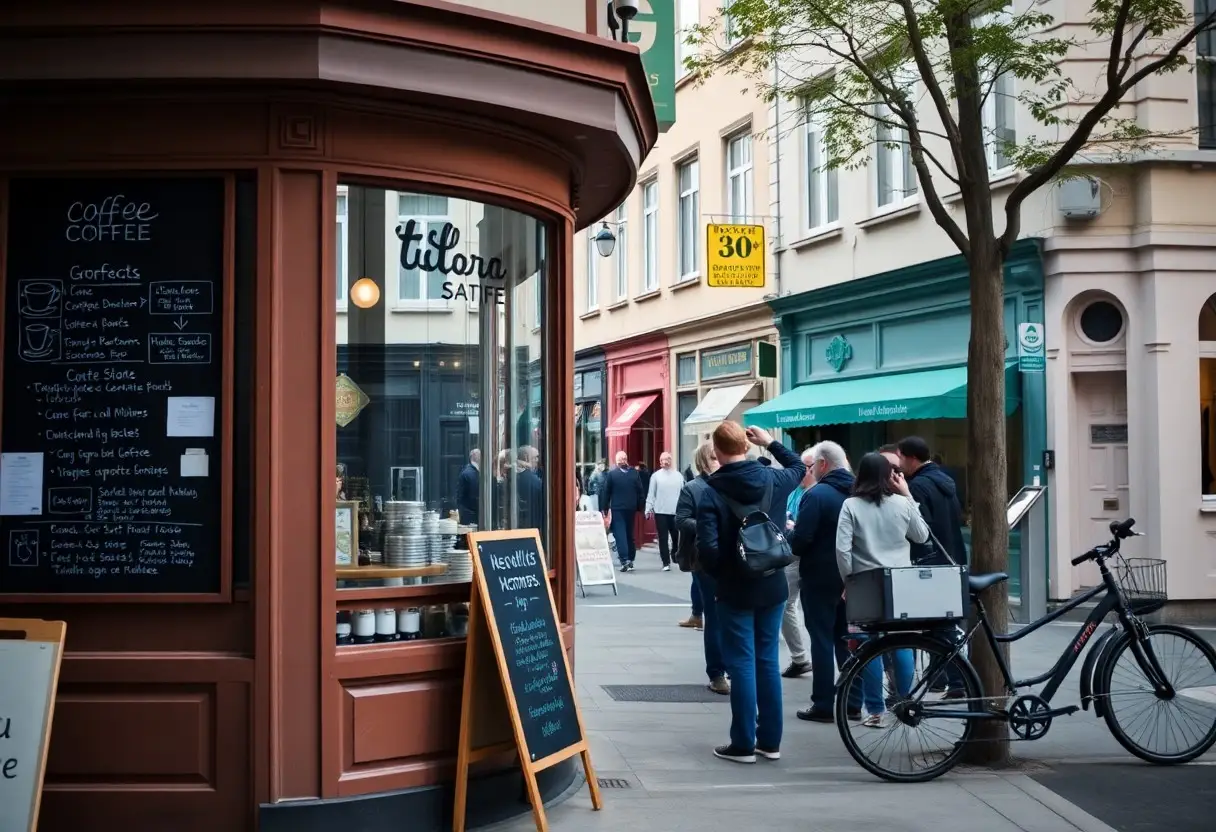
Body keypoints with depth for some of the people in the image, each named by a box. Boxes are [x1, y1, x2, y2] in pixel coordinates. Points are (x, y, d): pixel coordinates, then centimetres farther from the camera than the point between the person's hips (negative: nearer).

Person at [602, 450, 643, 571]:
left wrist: (604, 508, 1)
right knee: (629, 533, 14)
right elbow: (640, 492, 4)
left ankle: (625, 559, -18)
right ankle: (630, 559, 20)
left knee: (620, 533, -6)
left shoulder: (611, 474, -7)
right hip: (631, 508, 3)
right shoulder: (634, 474, 1)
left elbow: (606, 492, -4)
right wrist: (639, 507, 10)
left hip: (617, 508, -3)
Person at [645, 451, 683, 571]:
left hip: (676, 512, 1)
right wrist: (648, 509, -6)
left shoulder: (678, 475, 4)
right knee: (663, 538, 0)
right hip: (660, 512, -1)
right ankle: (666, 563, 4)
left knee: (676, 536, 5)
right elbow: (651, 494, 1)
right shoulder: (656, 476, 0)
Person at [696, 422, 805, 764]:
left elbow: (708, 547, -20)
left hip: (735, 591, -4)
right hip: (773, 587, 4)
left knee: (742, 665, 1)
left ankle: (743, 745, 5)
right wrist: (770, 442, 23)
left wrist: (718, 575, -2)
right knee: (768, 661, 11)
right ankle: (770, 741, 17)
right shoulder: (770, 479, -1)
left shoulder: (713, 492, -14)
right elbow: (798, 467, 22)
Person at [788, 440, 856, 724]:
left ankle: (823, 705, 3)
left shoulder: (816, 494, -17)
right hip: (851, 577, 7)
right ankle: (853, 703, 17)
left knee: (822, 639, 0)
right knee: (847, 637, 14)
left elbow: (800, 541, -21)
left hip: (820, 576, -7)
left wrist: (789, 531, 2)